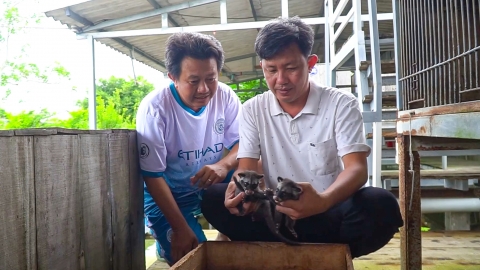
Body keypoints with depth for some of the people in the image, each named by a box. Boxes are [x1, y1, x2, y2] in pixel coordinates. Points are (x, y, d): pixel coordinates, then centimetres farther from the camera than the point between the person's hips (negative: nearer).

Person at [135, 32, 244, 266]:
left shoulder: (225, 96, -12)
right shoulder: (154, 108, -24)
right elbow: (153, 176, -21)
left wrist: (224, 165, -35)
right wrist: (180, 229, -23)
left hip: (212, 185, 4)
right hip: (168, 194, -3)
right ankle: (168, 243, 15)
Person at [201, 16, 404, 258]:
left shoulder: (341, 104, -3)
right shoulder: (253, 110, 4)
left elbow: (356, 168, -14)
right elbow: (246, 167, -3)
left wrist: (323, 201, -37)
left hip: (329, 213, -1)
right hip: (276, 214, 2)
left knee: (380, 205, -32)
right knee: (214, 198, -22)